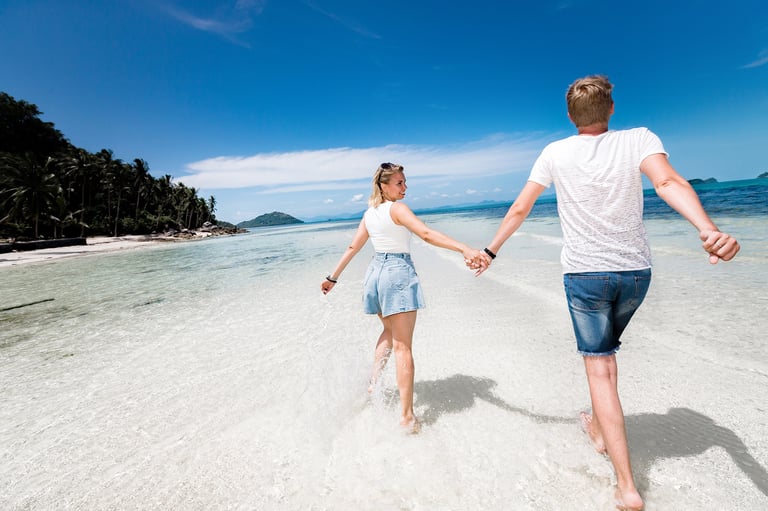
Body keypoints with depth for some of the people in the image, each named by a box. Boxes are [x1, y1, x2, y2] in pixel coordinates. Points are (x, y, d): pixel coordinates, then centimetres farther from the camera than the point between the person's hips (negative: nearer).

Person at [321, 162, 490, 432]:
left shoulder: (369, 214, 11)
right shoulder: (397, 208, -11)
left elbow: (352, 248, 14)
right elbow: (426, 233, -26)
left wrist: (332, 277, 23)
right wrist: (464, 248, -34)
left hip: (376, 272, 7)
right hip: (399, 274, -7)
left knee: (389, 332, 28)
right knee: (402, 345, -5)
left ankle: (374, 382, 35)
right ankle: (407, 416, -1)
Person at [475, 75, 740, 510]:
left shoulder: (555, 153, -4)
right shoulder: (639, 139, -3)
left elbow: (520, 209, -2)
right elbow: (668, 182, -23)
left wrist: (491, 250, 7)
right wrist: (708, 229, -36)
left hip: (584, 274, -3)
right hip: (635, 272, 3)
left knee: (599, 367, 3)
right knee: (606, 349, 26)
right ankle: (599, 426, 42)